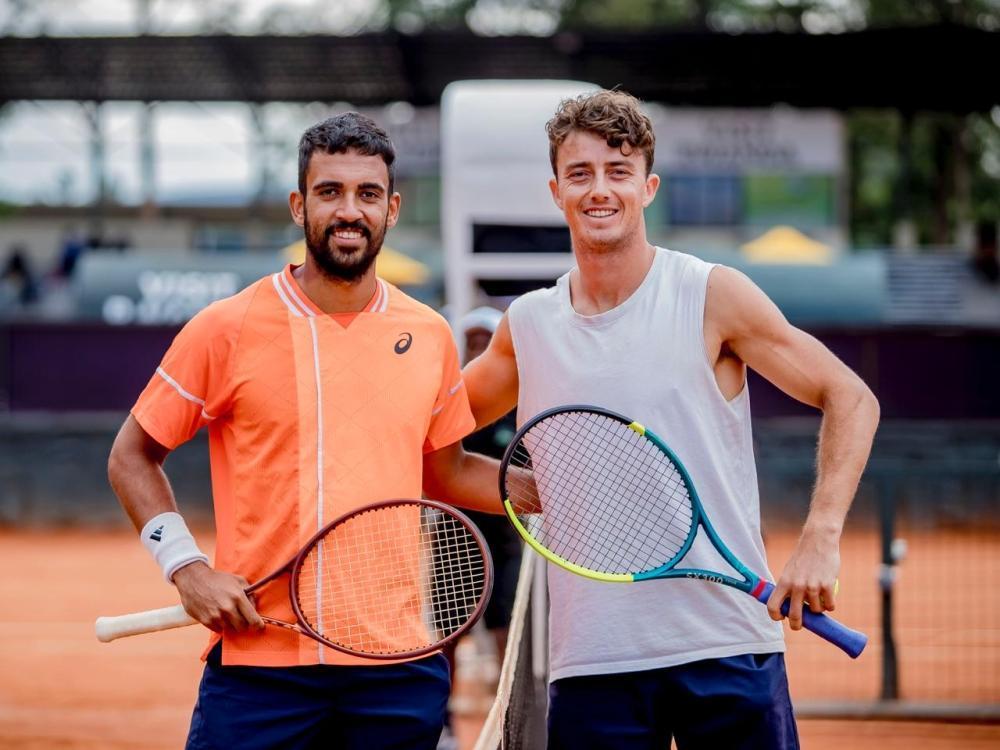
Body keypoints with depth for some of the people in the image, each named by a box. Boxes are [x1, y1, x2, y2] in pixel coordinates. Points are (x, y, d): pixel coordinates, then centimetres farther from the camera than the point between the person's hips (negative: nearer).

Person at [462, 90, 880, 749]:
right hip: (591, 662, 3)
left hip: (728, 644, -2)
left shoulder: (713, 297, -2)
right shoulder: (527, 325, 8)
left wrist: (821, 537, -11)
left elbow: (851, 400, 1)